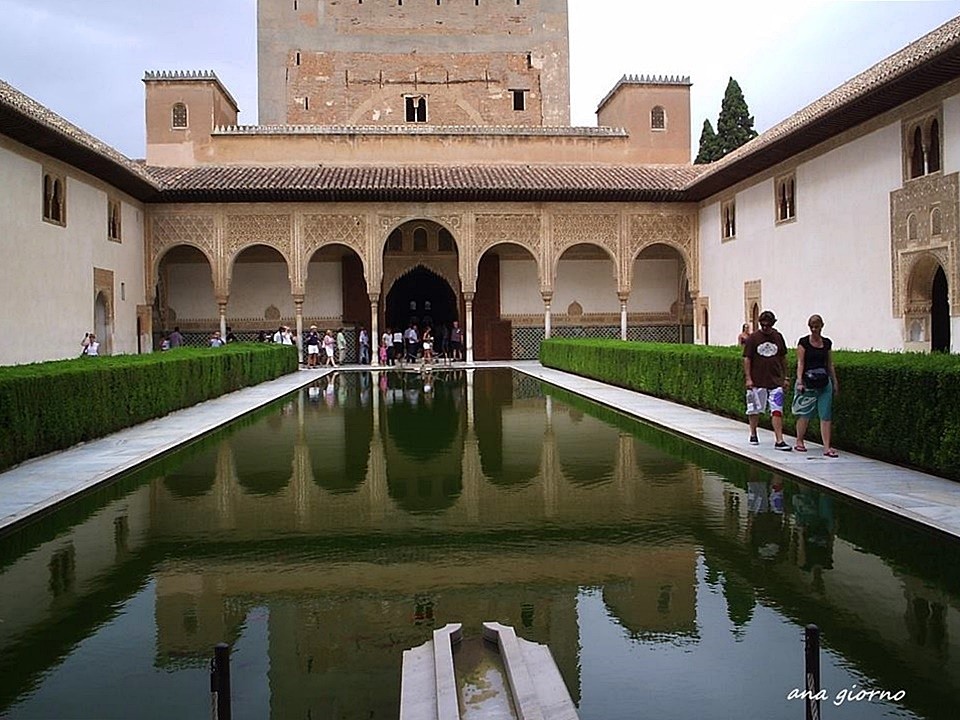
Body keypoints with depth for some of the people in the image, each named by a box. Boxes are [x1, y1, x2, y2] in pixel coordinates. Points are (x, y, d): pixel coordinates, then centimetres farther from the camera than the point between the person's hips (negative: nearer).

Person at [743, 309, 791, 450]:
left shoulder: (778, 337, 7)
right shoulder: (753, 338, -2)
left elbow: (783, 358, 16)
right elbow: (747, 359, -2)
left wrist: (785, 378, 15)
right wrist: (748, 378, -9)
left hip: (775, 381, 2)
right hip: (757, 381, -2)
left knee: (777, 411, -5)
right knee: (754, 410, 10)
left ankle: (779, 440, -6)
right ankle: (753, 435, 30)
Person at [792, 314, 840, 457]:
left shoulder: (827, 343, 10)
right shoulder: (803, 342, -2)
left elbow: (830, 364, 16)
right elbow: (800, 363, -6)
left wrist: (835, 382, 13)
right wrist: (799, 381, -14)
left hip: (824, 383, 4)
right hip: (807, 382, -3)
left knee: (826, 415, -2)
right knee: (805, 414, 3)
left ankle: (827, 447, -1)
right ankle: (799, 442, 21)